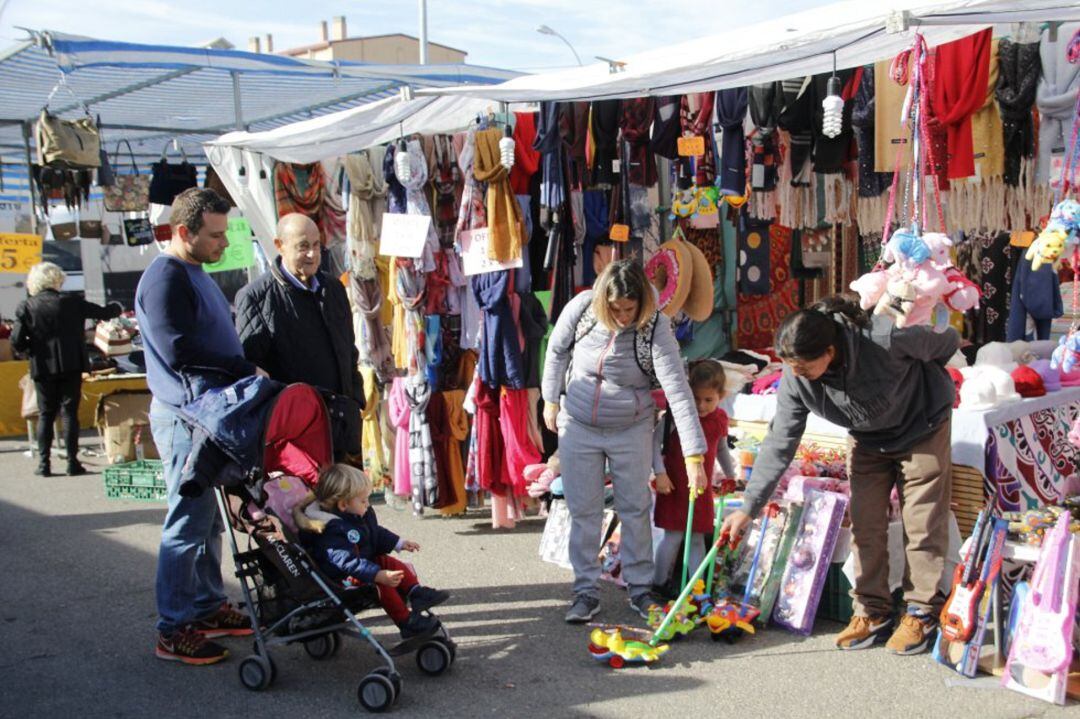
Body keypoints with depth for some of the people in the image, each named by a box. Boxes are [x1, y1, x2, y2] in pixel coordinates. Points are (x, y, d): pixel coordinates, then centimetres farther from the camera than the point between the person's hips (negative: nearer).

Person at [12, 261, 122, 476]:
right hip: (71, 366, -1)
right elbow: (103, 313, 5)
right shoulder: (71, 302, -5)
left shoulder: (26, 307, -3)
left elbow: (16, 341, -7)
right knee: (70, 412, 4)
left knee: (45, 414, 9)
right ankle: (72, 462, 3)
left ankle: (44, 463, 8)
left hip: (43, 368, 1)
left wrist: (32, 350, 13)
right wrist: (116, 308, 27)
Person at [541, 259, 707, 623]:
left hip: (632, 430, -1)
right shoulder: (581, 307, -16)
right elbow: (557, 351, 3)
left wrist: (694, 457, -33)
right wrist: (551, 400, 9)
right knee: (583, 510, 6)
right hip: (578, 425, 1)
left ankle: (640, 587, 22)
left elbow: (678, 391, -29)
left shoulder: (656, 328, -23)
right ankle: (586, 590, 17)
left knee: (635, 508, 8)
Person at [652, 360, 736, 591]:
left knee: (697, 539, 10)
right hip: (674, 487, -4)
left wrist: (731, 476, 29)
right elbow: (655, 441, -16)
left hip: (701, 489, 4)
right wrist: (660, 473, -23)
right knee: (672, 537, -1)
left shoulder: (720, 419, 3)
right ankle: (659, 585, 12)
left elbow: (722, 449, 19)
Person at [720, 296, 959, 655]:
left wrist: (921, 379, 3)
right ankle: (872, 611, 14)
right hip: (867, 439, 4)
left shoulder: (887, 340, -39)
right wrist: (749, 506, -27)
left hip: (922, 427, -4)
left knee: (923, 524, -2)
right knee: (865, 524, 2)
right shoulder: (795, 378, -26)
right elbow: (780, 442, -22)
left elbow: (945, 343, -18)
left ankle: (922, 613, 11)